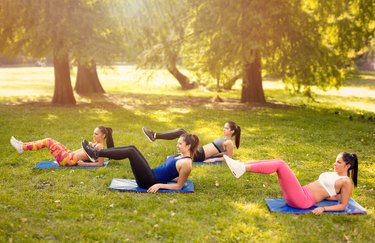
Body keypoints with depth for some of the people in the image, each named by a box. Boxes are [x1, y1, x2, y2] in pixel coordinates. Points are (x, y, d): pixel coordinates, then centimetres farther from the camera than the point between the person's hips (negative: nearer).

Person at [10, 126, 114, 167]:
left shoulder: (99, 146, -15)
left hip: (68, 160, -9)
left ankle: (22, 148, 7)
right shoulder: (96, 144, 11)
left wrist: (84, 164, -22)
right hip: (70, 155, 9)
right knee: (49, 140, 14)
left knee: (48, 141, -3)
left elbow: (100, 163, -24)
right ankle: (23, 145, 21)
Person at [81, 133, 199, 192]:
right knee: (132, 148, 1)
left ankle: (96, 154, -11)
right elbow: (177, 176, 23)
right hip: (151, 175, 9)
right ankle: (97, 152, -2)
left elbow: (179, 186, -15)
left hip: (150, 181, -9)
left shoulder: (186, 163, -16)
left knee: (131, 152, -17)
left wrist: (159, 185, -19)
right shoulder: (181, 155, 11)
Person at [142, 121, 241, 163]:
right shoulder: (224, 139, 18)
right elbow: (220, 151, 28)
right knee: (181, 131, -1)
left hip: (199, 155, -9)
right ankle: (155, 135, -8)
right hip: (199, 151, 9)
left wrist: (214, 159, -12)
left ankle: (154, 136, -18)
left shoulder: (228, 143, -8)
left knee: (181, 133, -17)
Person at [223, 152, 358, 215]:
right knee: (278, 162, -4)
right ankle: (241, 166, -14)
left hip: (303, 200, -9)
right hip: (300, 195, 9)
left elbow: (343, 205, -3)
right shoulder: (334, 174, 23)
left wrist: (323, 208, -12)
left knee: (280, 164, -20)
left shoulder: (346, 182, -2)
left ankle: (242, 169, -26)